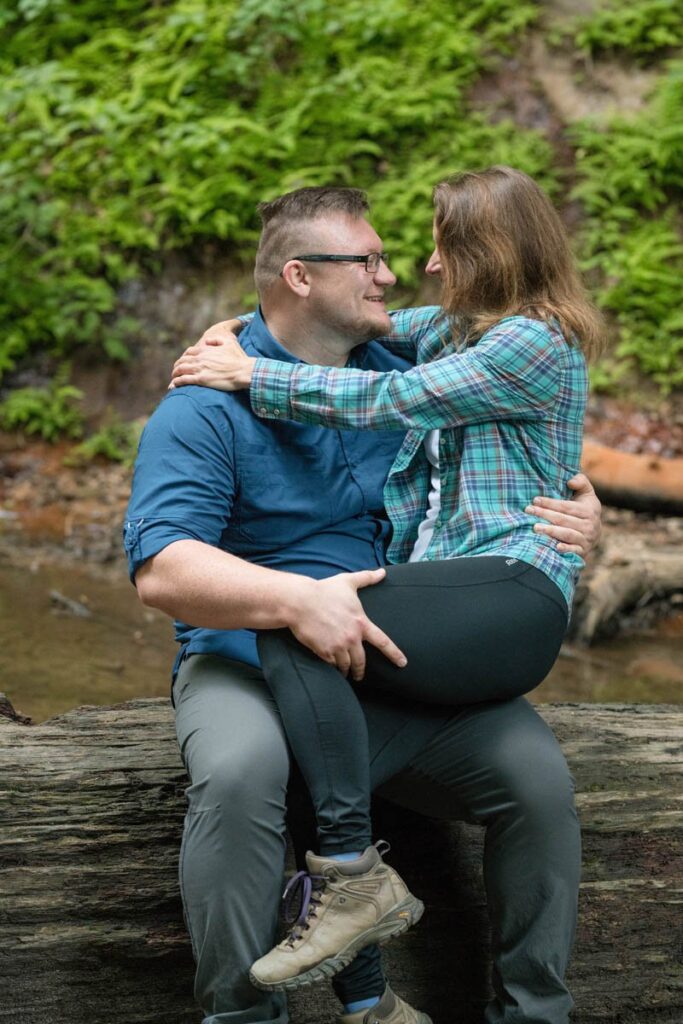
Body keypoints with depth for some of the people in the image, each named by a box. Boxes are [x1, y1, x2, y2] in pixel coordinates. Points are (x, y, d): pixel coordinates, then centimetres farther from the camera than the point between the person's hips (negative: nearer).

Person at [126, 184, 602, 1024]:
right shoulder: (207, 408, -5)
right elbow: (159, 569, -18)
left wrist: (581, 515, 0)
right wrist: (297, 599, -33)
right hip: (251, 662, -4)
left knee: (538, 772, -18)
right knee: (240, 772, -37)